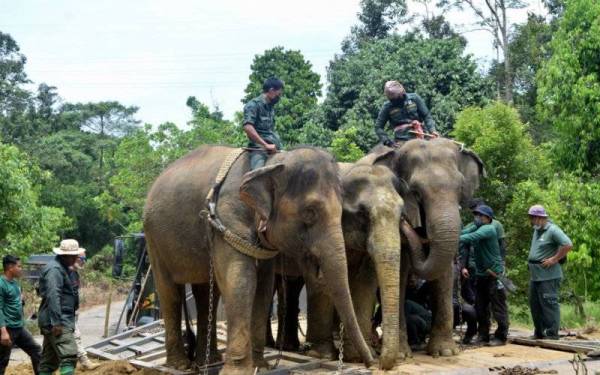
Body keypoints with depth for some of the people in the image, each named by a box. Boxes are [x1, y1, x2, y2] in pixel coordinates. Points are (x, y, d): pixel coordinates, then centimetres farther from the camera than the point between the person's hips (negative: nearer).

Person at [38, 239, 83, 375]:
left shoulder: (61, 267, 19)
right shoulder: (55, 269, -14)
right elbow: (53, 297, -23)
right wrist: (56, 322, -27)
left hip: (55, 322, 11)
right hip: (58, 322, -11)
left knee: (49, 360, 11)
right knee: (69, 357, -18)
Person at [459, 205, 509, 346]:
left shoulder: (488, 229, -14)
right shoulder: (476, 228, 12)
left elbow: (472, 238, -30)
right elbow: (462, 233, -1)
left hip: (494, 274, -8)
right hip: (481, 275, 8)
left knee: (498, 308, -2)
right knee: (480, 308, 10)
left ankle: (501, 337, 5)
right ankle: (483, 336, 18)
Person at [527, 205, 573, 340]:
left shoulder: (552, 230, -13)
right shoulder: (537, 231, 16)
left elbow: (568, 245, -21)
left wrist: (554, 259, -18)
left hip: (548, 276, -10)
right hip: (535, 275, 10)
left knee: (549, 304, -8)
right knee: (535, 304, 13)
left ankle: (552, 334, -4)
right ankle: (539, 333, 22)